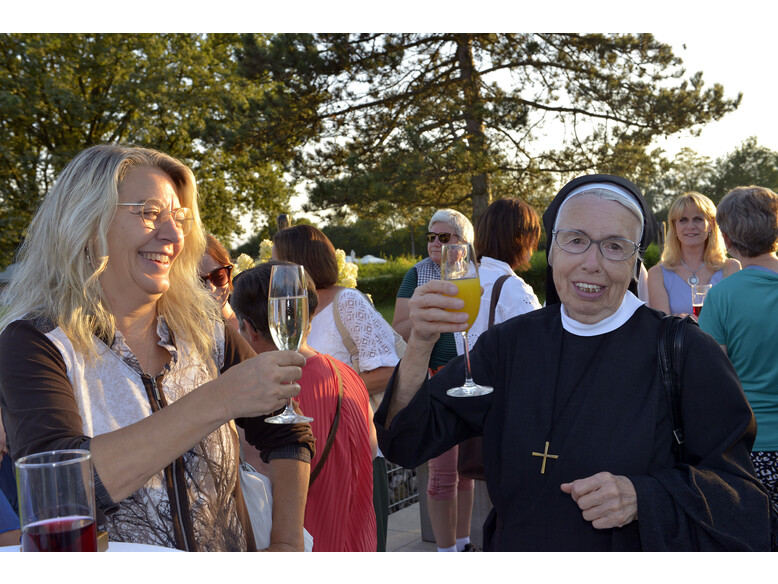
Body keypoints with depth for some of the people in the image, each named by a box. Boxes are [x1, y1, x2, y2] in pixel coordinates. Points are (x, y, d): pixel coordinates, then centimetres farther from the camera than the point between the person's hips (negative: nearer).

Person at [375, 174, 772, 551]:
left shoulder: (686, 354, -17)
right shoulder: (512, 342, -8)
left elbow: (740, 492, -12)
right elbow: (411, 442, -14)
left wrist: (642, 499, -29)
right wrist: (420, 345, -31)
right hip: (514, 546, 3)